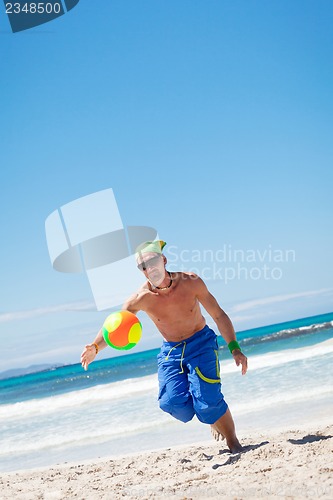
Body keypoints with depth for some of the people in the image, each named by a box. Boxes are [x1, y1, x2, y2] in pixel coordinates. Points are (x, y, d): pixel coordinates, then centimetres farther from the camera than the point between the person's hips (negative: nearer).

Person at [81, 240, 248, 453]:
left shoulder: (191, 282, -18)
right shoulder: (142, 298, -17)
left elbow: (219, 315, -9)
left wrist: (235, 348, -16)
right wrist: (95, 347, -30)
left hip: (201, 343, -2)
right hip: (171, 351, 2)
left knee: (207, 401, -18)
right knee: (172, 402, -18)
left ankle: (235, 445, 5)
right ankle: (213, 418, 14)